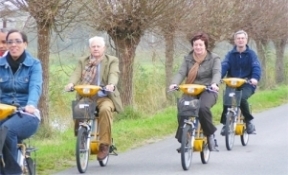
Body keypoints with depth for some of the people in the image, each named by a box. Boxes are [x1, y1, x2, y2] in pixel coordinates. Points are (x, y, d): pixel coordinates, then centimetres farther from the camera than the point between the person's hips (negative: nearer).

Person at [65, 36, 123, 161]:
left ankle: (104, 145, -27)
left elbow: (114, 74, -11)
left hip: (105, 97, -2)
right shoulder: (83, 62, 16)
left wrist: (111, 85, -34)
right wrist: (71, 83, -27)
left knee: (105, 109, -35)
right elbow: (77, 74, -3)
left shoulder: (112, 61, 9)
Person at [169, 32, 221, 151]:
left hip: (207, 91, -3)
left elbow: (217, 72, -10)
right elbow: (181, 73, -1)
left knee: (203, 108, -35)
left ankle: (210, 135, -16)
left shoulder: (214, 58, 6)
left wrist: (214, 84, -33)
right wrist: (174, 83, -23)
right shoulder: (188, 59, 13)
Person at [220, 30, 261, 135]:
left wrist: (255, 78, -33)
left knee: (242, 98, -31)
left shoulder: (251, 54, 4)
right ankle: (225, 123, -7)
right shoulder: (230, 54, 8)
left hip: (247, 84, -2)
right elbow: (224, 66, -8)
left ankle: (249, 121, -8)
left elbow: (256, 67, -11)